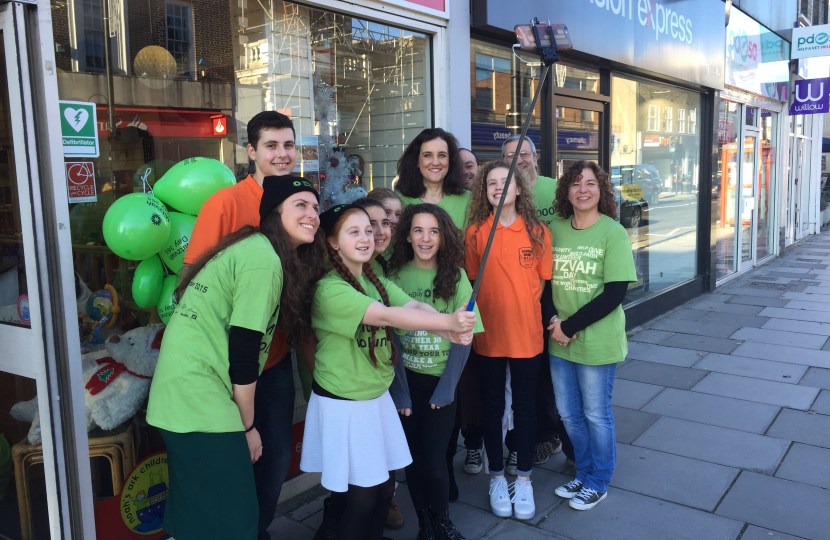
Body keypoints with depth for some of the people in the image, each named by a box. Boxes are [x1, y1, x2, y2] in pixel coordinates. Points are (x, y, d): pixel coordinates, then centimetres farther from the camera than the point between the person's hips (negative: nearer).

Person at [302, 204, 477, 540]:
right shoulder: (329, 289, -19)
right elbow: (385, 315, -31)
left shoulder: (377, 282, 5)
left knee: (385, 486, 14)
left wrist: (453, 332, -31)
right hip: (342, 404, -7)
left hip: (377, 398, 7)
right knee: (362, 494, 3)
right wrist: (448, 321, -38)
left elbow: (413, 306, -12)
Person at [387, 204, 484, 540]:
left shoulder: (455, 277, -5)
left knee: (433, 460, -1)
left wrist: (447, 387, -11)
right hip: (407, 379, 1)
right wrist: (399, 387, -9)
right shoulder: (395, 276, -3)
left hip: (441, 381, -1)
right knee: (413, 459, 9)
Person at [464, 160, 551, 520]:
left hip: (527, 334, 0)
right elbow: (471, 283, 3)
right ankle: (497, 477, 30)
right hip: (488, 335, 0)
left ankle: (524, 479, 29)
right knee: (492, 407, 12)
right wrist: (477, 317, -5)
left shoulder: (537, 232, 0)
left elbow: (542, 281, 5)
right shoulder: (475, 232, -2)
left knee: (525, 406, 12)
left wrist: (523, 308, -4)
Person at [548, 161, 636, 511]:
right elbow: (544, 280, 6)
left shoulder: (613, 232, -11)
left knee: (596, 415, 11)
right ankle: (583, 475, 39)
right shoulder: (555, 229, 3)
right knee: (569, 414, 17)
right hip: (559, 341, 5)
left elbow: (614, 294, -15)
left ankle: (598, 483, 31)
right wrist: (554, 321, -10)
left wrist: (571, 326, -16)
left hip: (597, 342, -5)